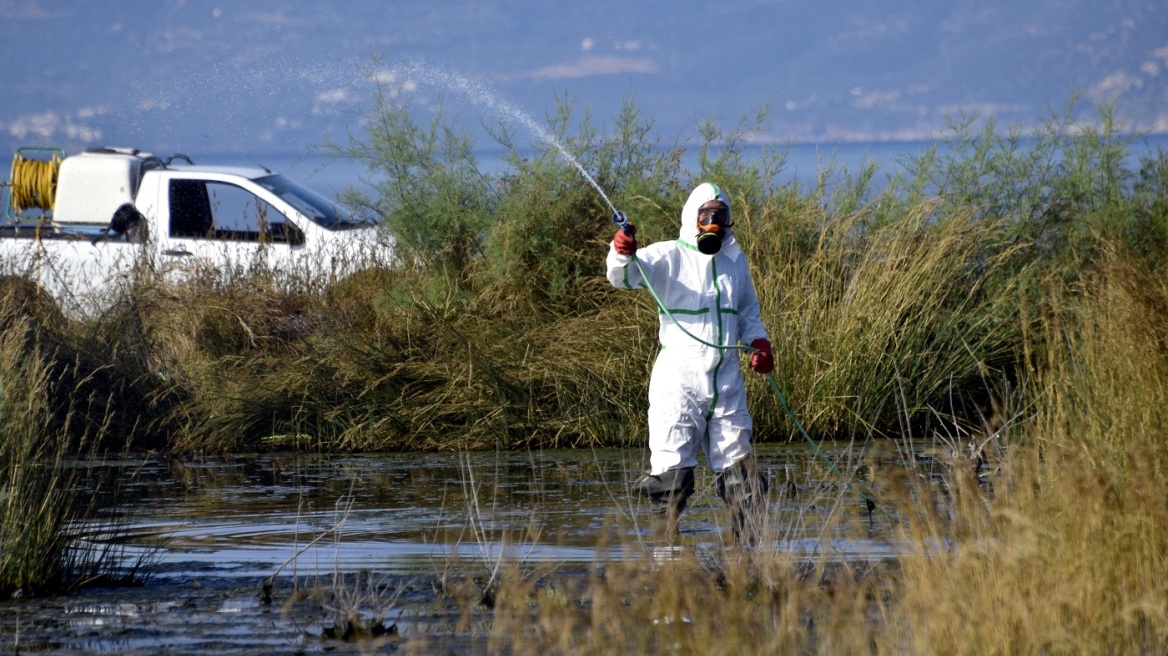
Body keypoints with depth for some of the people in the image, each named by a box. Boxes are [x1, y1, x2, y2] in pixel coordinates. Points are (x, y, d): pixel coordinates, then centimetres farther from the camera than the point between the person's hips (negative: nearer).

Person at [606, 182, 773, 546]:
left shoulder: (736, 260, 14)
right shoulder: (669, 257, -3)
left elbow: (748, 311, 26)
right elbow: (625, 276, -19)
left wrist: (758, 341, 7)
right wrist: (622, 255, -41)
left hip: (726, 376, 5)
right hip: (679, 375, -5)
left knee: (737, 465, 10)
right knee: (672, 464, -8)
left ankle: (748, 542, 20)